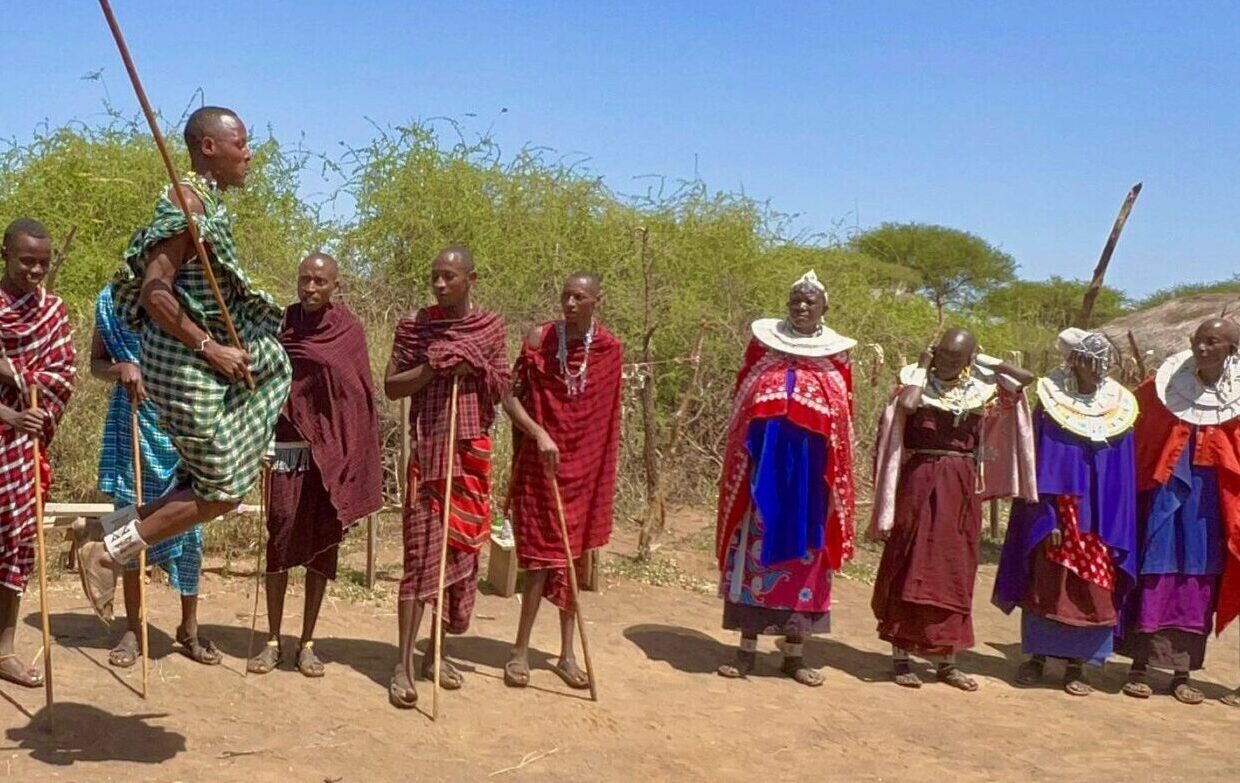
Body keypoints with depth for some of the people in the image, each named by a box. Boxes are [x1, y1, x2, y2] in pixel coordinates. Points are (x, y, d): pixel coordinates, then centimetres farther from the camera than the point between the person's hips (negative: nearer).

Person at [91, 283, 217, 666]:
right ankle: (133, 628, 16)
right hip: (134, 423, 0)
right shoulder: (112, 299, 4)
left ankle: (189, 627, 14)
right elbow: (96, 363, 6)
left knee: (188, 524, 2)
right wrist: (120, 368, -15)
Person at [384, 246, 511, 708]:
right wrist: (434, 367, -15)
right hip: (429, 449, -3)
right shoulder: (415, 327, 1)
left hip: (472, 450, 3)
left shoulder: (490, 328, 7)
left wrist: (476, 363, -12)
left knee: (462, 549, 8)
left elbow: (501, 390, 5)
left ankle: (436, 652, 21)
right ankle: (404, 664, -6)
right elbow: (390, 387, -2)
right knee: (421, 551, -8)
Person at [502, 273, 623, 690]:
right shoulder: (539, 339, -5)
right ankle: (520, 652, 7)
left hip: (585, 467, 3)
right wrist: (538, 433, -17)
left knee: (573, 559, 9)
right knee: (544, 557, -4)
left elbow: (609, 417, 9)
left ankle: (567, 655, 18)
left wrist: (603, 471, 8)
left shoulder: (610, 350, 2)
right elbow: (512, 396, -3)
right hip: (541, 463, -3)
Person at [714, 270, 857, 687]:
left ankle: (795, 653, 15)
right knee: (756, 547, 1)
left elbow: (843, 424, 9)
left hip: (810, 471, 1)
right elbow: (739, 407, 7)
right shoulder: (764, 343, 4)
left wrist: (836, 480, 4)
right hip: (765, 464, -1)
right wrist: (741, 464, 1)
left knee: (804, 552, 5)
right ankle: (747, 649, 9)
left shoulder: (836, 355, 5)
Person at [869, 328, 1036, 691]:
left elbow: (1027, 377, 2)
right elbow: (906, 405, -26)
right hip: (920, 482, -4)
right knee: (911, 568, 0)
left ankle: (946, 660, 17)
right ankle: (900, 656, 8)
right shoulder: (918, 381, -5)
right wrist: (922, 368, -12)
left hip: (962, 488, 4)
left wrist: (986, 361, 2)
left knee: (955, 573, 8)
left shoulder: (982, 389, 6)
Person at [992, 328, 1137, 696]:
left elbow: (1123, 476, 6)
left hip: (1100, 521, 2)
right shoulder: (1051, 402, -4)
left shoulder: (1119, 408, 3)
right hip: (1055, 514, -2)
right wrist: (1047, 520, -12)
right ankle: (1037, 655, 19)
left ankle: (1076, 664, 16)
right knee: (1047, 584, 4)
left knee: (1093, 589, 4)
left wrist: (1116, 529, 2)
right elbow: (1040, 467, -5)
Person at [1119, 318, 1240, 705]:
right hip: (1165, 489, -1)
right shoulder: (1165, 385, -2)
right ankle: (1140, 666, 9)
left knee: (1199, 582, 6)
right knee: (1154, 575, 0)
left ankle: (1182, 672, 16)